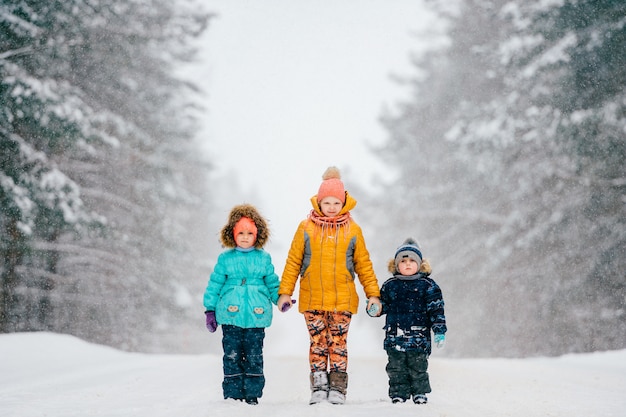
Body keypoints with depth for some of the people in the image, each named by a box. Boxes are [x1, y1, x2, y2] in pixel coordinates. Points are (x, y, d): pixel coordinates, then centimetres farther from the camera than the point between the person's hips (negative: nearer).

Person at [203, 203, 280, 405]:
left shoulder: (263, 259, 8)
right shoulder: (225, 259, 5)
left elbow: (272, 283, 15)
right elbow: (214, 285, 8)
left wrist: (280, 298, -2)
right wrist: (210, 309, 5)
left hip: (256, 317, 1)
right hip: (231, 316, 0)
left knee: (254, 356, 3)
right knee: (232, 356, 1)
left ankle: (252, 392, 11)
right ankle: (232, 393, 7)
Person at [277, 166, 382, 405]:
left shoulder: (353, 231, 5)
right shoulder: (306, 228, 4)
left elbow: (364, 264, 11)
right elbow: (293, 262, 7)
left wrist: (373, 294, 8)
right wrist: (285, 292, 4)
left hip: (342, 300, 0)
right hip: (312, 299, 0)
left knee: (338, 343, 0)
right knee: (317, 342, 1)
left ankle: (338, 388, 4)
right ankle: (318, 387, 7)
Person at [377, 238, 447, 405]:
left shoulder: (427, 285, 1)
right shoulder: (390, 285, 9)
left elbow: (436, 310, 1)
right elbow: (383, 305, 18)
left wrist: (440, 331, -4)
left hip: (419, 338, -2)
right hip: (394, 338, 2)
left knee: (418, 369, 4)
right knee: (396, 369, 5)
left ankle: (420, 394, 15)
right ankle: (398, 394, 13)